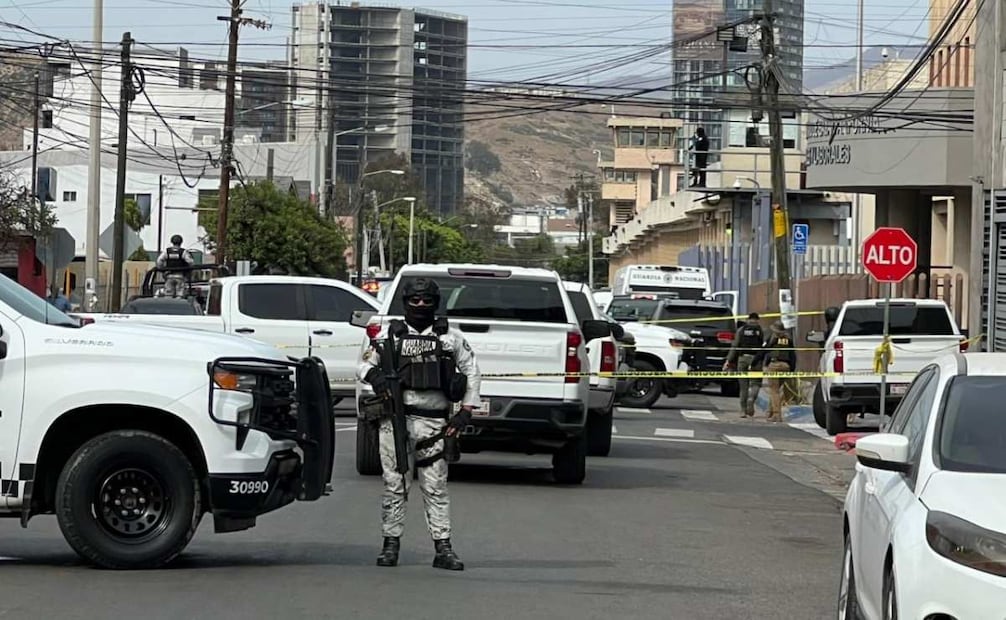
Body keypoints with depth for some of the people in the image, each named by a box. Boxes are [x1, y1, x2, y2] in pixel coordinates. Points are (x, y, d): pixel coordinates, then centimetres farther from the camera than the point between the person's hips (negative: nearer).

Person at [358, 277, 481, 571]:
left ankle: (443, 547, -1)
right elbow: (364, 365, 15)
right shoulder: (390, 335, 9)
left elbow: (472, 372, 15)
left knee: (436, 486, -1)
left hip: (433, 422, 0)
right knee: (394, 485, 1)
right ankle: (391, 543, 10)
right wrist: (375, 376, -10)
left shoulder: (451, 337, 10)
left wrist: (465, 412, 7)